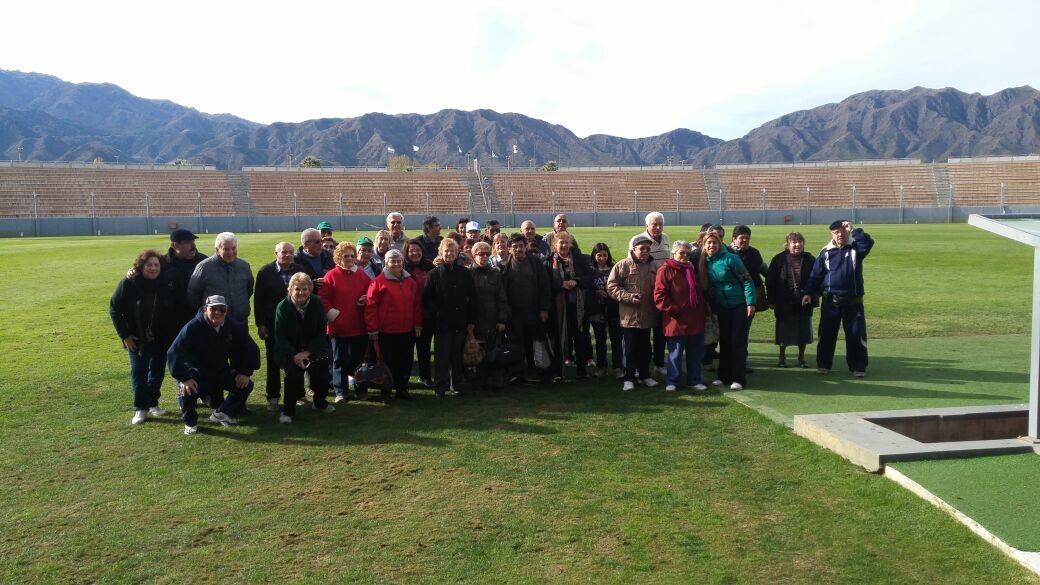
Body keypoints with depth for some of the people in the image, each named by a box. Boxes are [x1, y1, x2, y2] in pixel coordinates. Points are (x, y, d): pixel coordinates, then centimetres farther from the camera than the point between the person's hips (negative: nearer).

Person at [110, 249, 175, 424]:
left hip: (161, 338, 2)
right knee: (139, 372, 0)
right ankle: (140, 408, 9)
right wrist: (124, 334, -8)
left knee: (158, 371, 10)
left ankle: (153, 403, 25)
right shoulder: (129, 283, -12)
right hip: (138, 338, -2)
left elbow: (173, 310, 4)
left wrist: (170, 334, -1)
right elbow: (114, 309, -5)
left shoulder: (166, 285, -7)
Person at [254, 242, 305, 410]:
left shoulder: (300, 270, 2)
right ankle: (273, 397, 16)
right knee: (273, 362, 7)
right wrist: (261, 324, -8)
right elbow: (259, 299, -4)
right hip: (273, 325, -1)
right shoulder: (266, 272, -3)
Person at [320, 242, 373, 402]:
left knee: (359, 359, 12)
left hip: (359, 327, 3)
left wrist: (366, 301, -4)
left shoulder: (362, 275, 7)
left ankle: (361, 389, 24)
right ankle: (340, 392, 17)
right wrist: (332, 313, -16)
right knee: (340, 360, 7)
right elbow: (323, 299, -8)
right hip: (338, 327, -3)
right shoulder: (331, 276, -5)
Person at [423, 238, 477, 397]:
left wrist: (471, 322, 2)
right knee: (441, 357, 1)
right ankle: (440, 387, 11)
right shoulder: (434, 274, 1)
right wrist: (436, 316, -9)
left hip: (461, 324, 2)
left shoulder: (465, 274, 5)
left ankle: (458, 384, 21)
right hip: (442, 324, -2)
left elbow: (473, 299, 6)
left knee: (458, 356, 8)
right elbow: (427, 300, 0)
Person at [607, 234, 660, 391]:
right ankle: (629, 378, 11)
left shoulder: (653, 266, 8)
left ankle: (645, 375, 28)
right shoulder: (623, 266, -7)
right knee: (631, 348, 2)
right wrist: (628, 297, -18)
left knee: (645, 347, 15)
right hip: (629, 316, -4)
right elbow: (611, 287, -9)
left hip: (647, 315, 5)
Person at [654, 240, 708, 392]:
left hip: (695, 320, 7)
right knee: (675, 353, 2)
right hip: (676, 321, -7)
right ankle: (672, 382, 12)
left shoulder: (692, 269, 16)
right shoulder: (666, 270, -7)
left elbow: (700, 292, 25)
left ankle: (694, 380, 23)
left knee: (695, 352, 12)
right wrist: (673, 310, -17)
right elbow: (659, 295, -14)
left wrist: (702, 308, 13)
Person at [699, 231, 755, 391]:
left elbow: (747, 280, -15)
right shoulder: (705, 262, 1)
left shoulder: (730, 258, -15)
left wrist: (751, 303, -18)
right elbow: (707, 285, 11)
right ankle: (723, 376, 18)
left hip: (739, 304, -5)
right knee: (724, 340, 10)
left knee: (738, 341, -2)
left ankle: (738, 379, 3)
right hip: (722, 306, 5)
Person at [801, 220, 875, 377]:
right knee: (827, 334, 6)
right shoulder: (826, 252, 2)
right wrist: (809, 293, -4)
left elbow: (868, 243, -21)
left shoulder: (855, 248, 1)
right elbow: (815, 274, 2)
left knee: (856, 334, 2)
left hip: (853, 301, -1)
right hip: (830, 301, 1)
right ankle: (824, 364, 17)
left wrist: (854, 230, -24)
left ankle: (858, 367, 10)